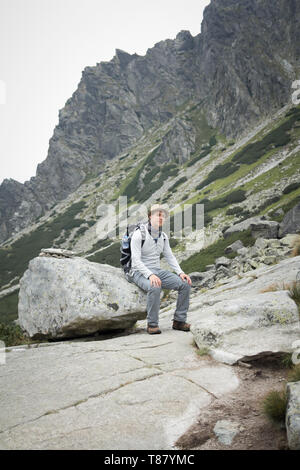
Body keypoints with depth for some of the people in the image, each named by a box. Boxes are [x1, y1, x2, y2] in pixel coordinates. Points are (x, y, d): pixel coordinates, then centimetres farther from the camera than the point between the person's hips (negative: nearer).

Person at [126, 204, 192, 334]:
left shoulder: (163, 236, 8)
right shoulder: (139, 234, -14)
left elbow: (170, 257, 12)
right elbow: (136, 260, -20)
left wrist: (180, 272, -4)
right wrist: (150, 275, -34)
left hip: (157, 271, 7)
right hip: (140, 272, -7)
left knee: (185, 284, -11)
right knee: (155, 288, -39)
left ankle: (179, 321, -2)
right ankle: (152, 324, -21)